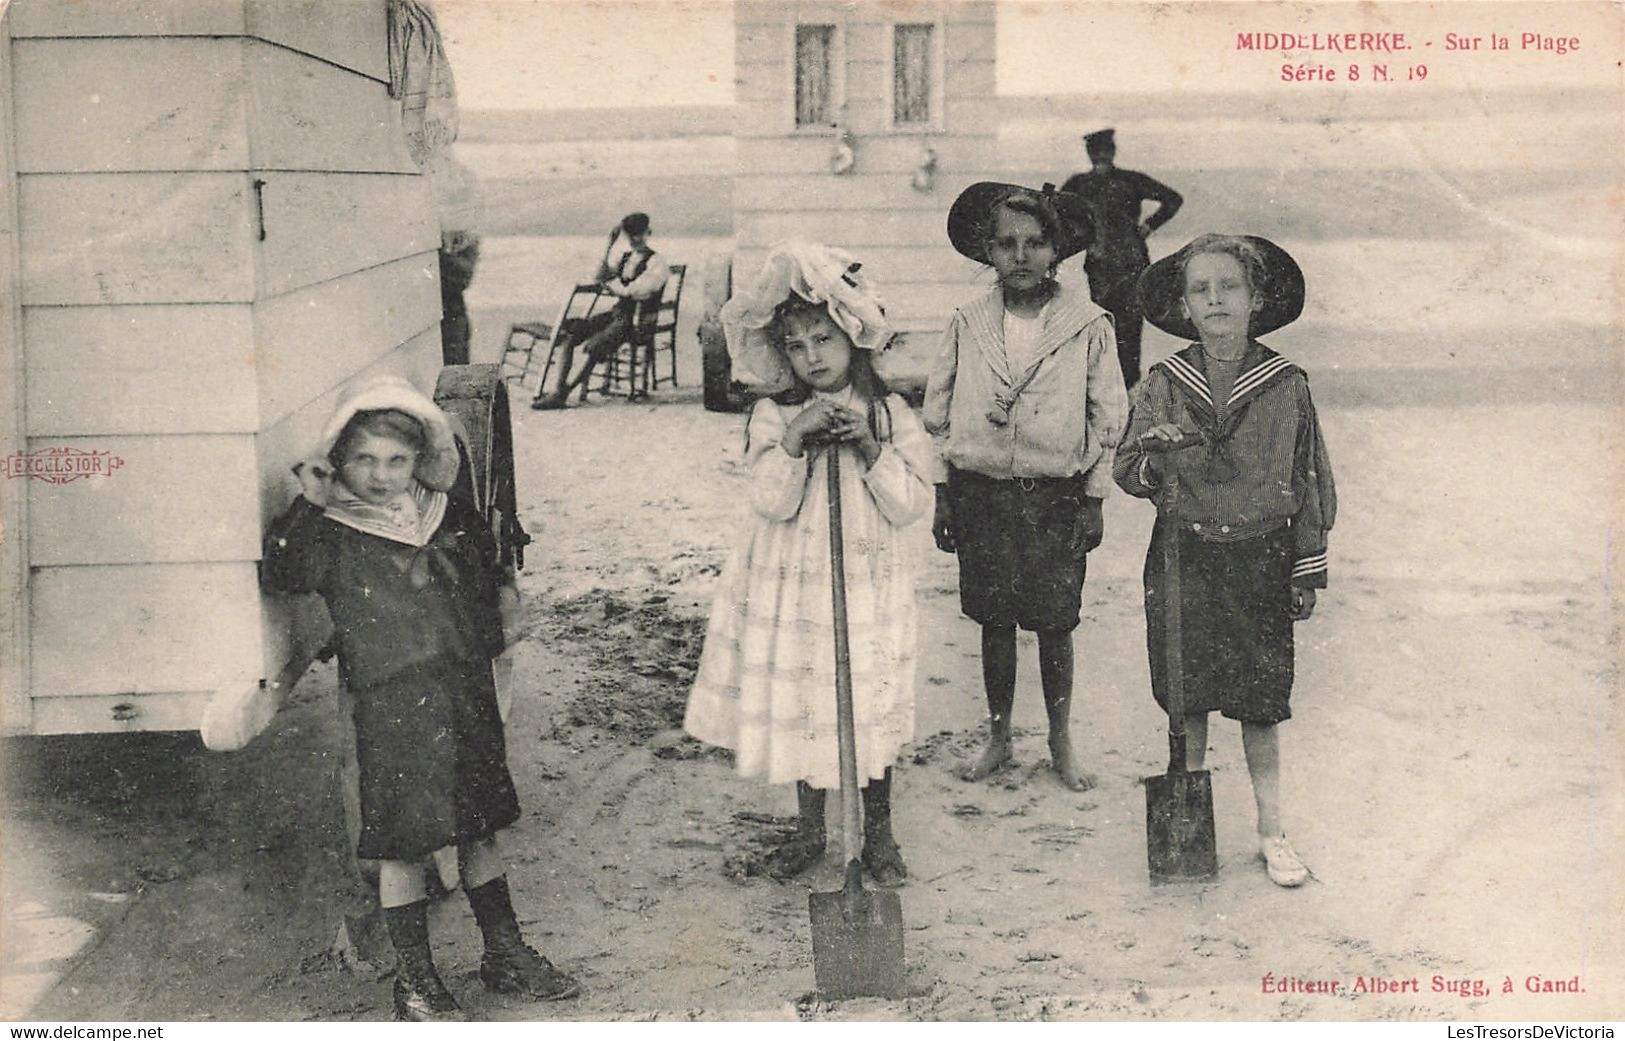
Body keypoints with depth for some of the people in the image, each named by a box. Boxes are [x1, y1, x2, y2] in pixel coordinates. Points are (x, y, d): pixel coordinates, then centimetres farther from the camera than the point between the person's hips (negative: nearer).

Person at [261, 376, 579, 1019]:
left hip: (467, 696, 4)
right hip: (390, 709, -4)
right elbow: (276, 574, -21)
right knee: (401, 845, 2)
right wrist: (306, 505, -25)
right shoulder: (330, 536, -5)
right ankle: (414, 981, 16)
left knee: (478, 831, 15)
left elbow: (489, 569, 26)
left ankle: (506, 955, 29)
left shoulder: (450, 517, 8)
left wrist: (503, 599, 12)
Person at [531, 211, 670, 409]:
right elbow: (601, 276, 8)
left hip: (638, 319, -8)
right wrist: (609, 244, 2)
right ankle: (557, 390, -17)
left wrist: (613, 287, 0)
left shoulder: (657, 263, -6)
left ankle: (562, 393, -18)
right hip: (616, 313, 8)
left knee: (592, 346, -29)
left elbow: (634, 292, -17)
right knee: (567, 334, -11)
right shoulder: (626, 257, 18)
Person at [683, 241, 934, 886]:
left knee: (872, 709, 8)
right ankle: (810, 831, 31)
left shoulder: (891, 415, -3)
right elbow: (772, 504, -13)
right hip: (792, 590, 1)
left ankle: (878, 835, 26)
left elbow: (911, 506, -8)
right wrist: (794, 440, -25)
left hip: (867, 586, 0)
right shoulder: (773, 417, -3)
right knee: (801, 708, 11)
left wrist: (870, 446, -19)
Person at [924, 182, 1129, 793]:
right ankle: (998, 738, 25)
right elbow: (938, 411, 6)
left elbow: (1109, 416, 2)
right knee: (994, 622, 9)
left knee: (1055, 624, 4)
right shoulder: (968, 323, 0)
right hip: (979, 490, 2)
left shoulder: (1087, 324, -4)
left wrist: (1094, 500, 1)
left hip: (1056, 495, -1)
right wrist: (941, 496, 5)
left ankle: (1061, 742, 22)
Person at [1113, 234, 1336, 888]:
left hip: (1260, 558, -1)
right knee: (1187, 701, 9)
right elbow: (1128, 474, 1)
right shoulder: (1164, 385, -2)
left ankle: (1272, 833, 20)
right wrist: (1153, 452, -22)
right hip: (1184, 558, 1)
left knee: (1260, 704, 5)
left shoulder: (1285, 385, -3)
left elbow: (1309, 483, 3)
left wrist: (1308, 572, 4)